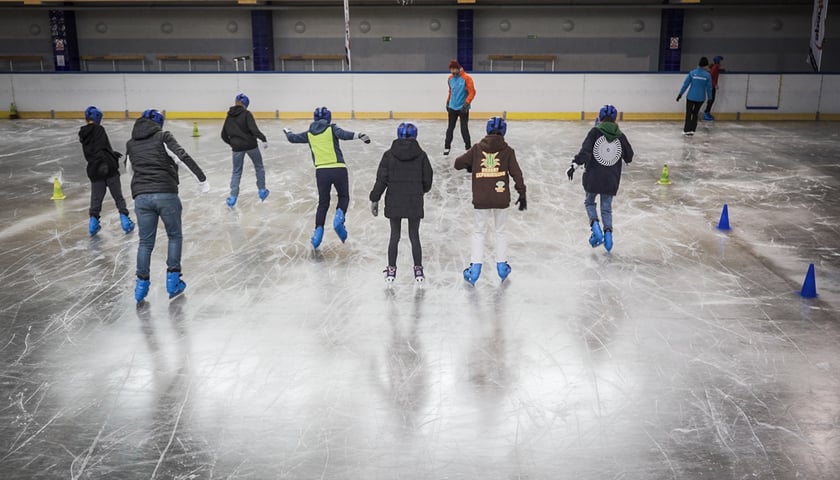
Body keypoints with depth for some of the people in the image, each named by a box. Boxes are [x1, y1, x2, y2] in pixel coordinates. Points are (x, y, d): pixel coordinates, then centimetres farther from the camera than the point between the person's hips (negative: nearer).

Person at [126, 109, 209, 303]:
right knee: (175, 236, 14)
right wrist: (202, 178, -10)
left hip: (141, 196, 3)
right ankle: (173, 280, 12)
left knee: (145, 241, 13)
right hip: (166, 193, -3)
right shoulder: (162, 136, 2)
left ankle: (142, 283, 11)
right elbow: (183, 156, -9)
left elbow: (131, 168, 21)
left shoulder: (130, 144, 16)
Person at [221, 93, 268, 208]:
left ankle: (233, 197, 6)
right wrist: (263, 138, -15)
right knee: (259, 167, 19)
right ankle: (262, 191, 25)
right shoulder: (246, 114, -9)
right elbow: (254, 129, -22)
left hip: (237, 147, 3)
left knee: (236, 172, 13)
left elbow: (224, 135, 10)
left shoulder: (229, 116, 6)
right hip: (250, 145, -3)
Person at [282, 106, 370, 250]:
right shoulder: (332, 129, 2)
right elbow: (343, 135, -18)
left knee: (323, 202, 15)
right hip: (338, 169, -3)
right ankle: (339, 217, -10)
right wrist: (358, 135, -29)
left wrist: (287, 132, 48)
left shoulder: (309, 133, 13)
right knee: (343, 197, 17)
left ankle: (318, 231, 6)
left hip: (321, 171, 3)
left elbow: (293, 138, 27)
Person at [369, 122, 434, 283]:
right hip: (415, 202, 0)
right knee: (414, 236, 9)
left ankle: (391, 270, 17)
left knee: (394, 236, 11)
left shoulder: (389, 154, -3)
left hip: (394, 202, 0)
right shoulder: (421, 155, -3)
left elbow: (381, 179, -5)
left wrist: (375, 199, 2)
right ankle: (418, 270, 15)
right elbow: (427, 179, 1)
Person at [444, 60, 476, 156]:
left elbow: (472, 92, -14)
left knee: (464, 128, -4)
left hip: (463, 108, -5)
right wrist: (448, 102, 19)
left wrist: (466, 104, -19)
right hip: (452, 107, 5)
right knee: (450, 128, 10)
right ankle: (447, 147, 18)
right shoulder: (450, 78, 6)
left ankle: (468, 147, 6)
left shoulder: (466, 78, -13)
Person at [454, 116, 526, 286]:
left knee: (478, 232, 13)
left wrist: (470, 166, 23)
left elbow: (458, 163, 4)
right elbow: (516, 173, -3)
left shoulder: (477, 148, 1)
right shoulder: (507, 150, 0)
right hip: (501, 199, 1)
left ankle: (475, 268, 9)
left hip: (481, 199, 0)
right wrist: (522, 194, 4)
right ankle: (502, 266, 25)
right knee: (500, 231, 18)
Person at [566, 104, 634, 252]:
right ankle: (608, 230, -2)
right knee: (606, 207, 15)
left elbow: (585, 150, -18)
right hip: (611, 179, 2)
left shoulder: (595, 131, -6)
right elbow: (629, 157, 12)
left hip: (593, 177, -2)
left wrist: (574, 164, -21)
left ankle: (595, 224, -4)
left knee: (589, 202, 18)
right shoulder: (620, 136, 3)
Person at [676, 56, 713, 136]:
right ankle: (692, 129, 16)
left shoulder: (692, 73, -7)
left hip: (691, 96, -1)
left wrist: (680, 94, 3)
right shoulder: (707, 75, -6)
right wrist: (709, 98, 10)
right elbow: (709, 88, -1)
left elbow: (685, 84, -5)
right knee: (695, 113, 17)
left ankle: (687, 130, 4)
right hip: (701, 98, 1)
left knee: (688, 113, 8)